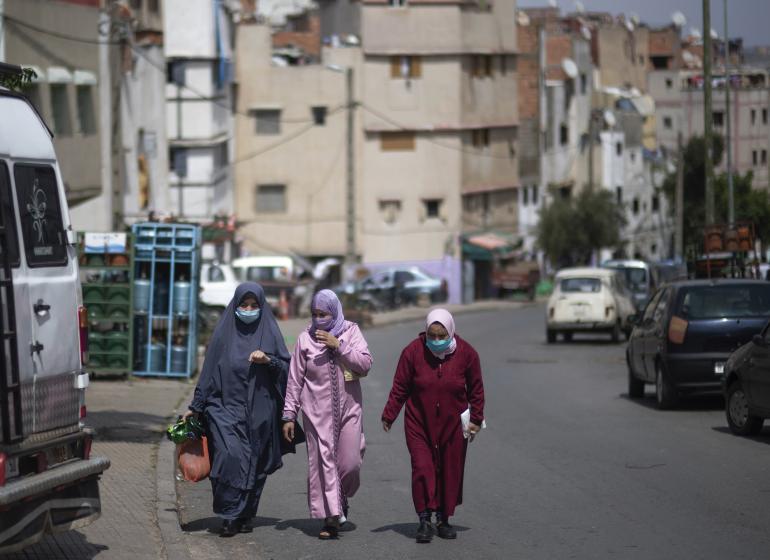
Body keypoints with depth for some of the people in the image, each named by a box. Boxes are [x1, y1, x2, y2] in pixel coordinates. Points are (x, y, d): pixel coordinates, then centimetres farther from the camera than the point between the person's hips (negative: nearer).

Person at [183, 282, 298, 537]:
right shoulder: (223, 333, 3)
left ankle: (246, 516, 20)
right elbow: (209, 371, 5)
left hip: (259, 410, 2)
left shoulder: (269, 332, 5)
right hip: (227, 408, -2)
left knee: (255, 465, 5)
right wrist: (196, 407, 4)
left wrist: (267, 360, -14)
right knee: (230, 456, -19)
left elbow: (287, 367, 5)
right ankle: (229, 517, -14)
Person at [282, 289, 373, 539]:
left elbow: (365, 364, -7)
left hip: (348, 409, 1)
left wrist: (339, 345, -16)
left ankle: (342, 498, 30)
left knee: (350, 462, 0)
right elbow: (295, 380, 3)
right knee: (323, 463, -7)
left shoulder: (351, 332, 3)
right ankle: (331, 517, -6)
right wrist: (289, 415, 1)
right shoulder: (306, 338, 1)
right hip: (317, 413, -1)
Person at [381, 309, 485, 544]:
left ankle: (444, 520, 20)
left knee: (450, 471, 7)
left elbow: (476, 390, 5)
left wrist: (476, 418, 3)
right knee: (422, 468, -12)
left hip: (452, 424, 2)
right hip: (419, 423, -2)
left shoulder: (466, 353, -7)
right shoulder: (413, 351, -11)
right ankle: (424, 520, -10)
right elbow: (400, 388, -2)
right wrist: (389, 416, -2)